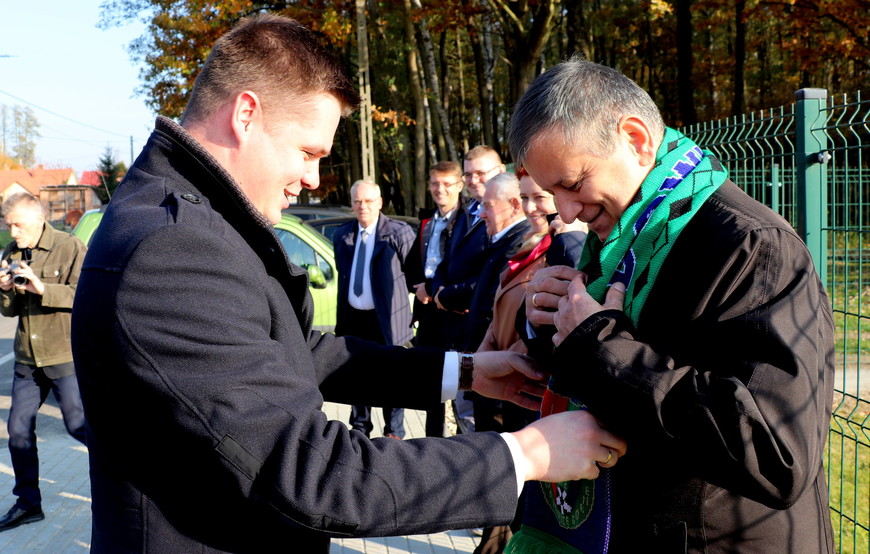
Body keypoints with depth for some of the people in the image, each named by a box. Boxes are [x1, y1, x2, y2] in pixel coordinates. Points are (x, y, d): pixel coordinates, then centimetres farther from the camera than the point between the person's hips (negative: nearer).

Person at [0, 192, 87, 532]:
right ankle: (28, 503, 20)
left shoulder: (70, 248, -9)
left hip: (65, 354, -6)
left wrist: (43, 289, -29)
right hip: (27, 357, 6)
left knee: (78, 424, -5)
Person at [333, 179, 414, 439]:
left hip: (386, 319, -5)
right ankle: (360, 428, 30)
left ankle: (394, 432, 20)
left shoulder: (399, 232, -9)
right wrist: (340, 320, 12)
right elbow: (342, 277, 14)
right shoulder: (342, 235, 7)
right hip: (353, 318, 5)